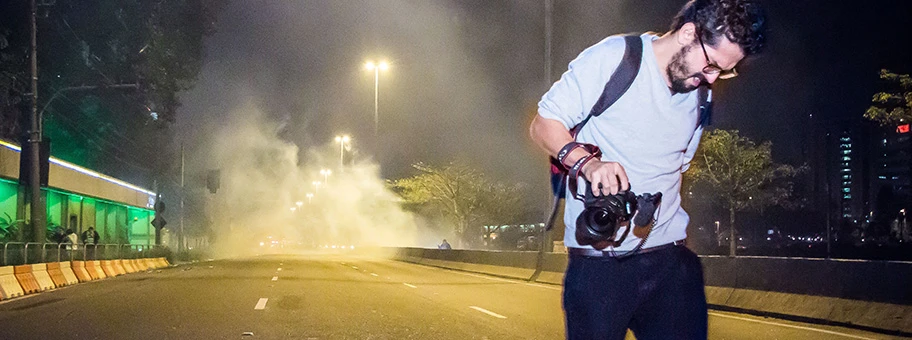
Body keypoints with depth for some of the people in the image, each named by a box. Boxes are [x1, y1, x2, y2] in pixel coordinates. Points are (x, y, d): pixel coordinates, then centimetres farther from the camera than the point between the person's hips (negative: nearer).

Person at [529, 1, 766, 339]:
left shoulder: (701, 95, 12)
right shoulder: (611, 58, -6)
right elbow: (543, 124, -5)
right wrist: (586, 161, -23)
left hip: (669, 255, 5)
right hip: (599, 258, -5)